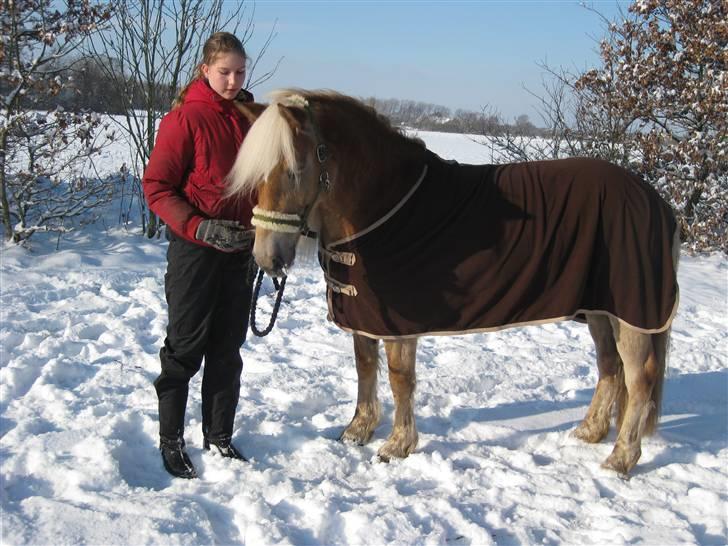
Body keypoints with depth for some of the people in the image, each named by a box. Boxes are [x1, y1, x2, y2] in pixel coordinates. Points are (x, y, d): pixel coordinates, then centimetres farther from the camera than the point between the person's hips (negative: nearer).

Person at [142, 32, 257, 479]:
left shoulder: (251, 118, 8)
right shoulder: (186, 118, -9)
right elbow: (157, 187, -11)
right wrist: (198, 227, -22)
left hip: (240, 249, 6)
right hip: (195, 249, -5)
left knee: (227, 349, 12)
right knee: (185, 348, 4)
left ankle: (219, 435, 26)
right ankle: (171, 440, 18)